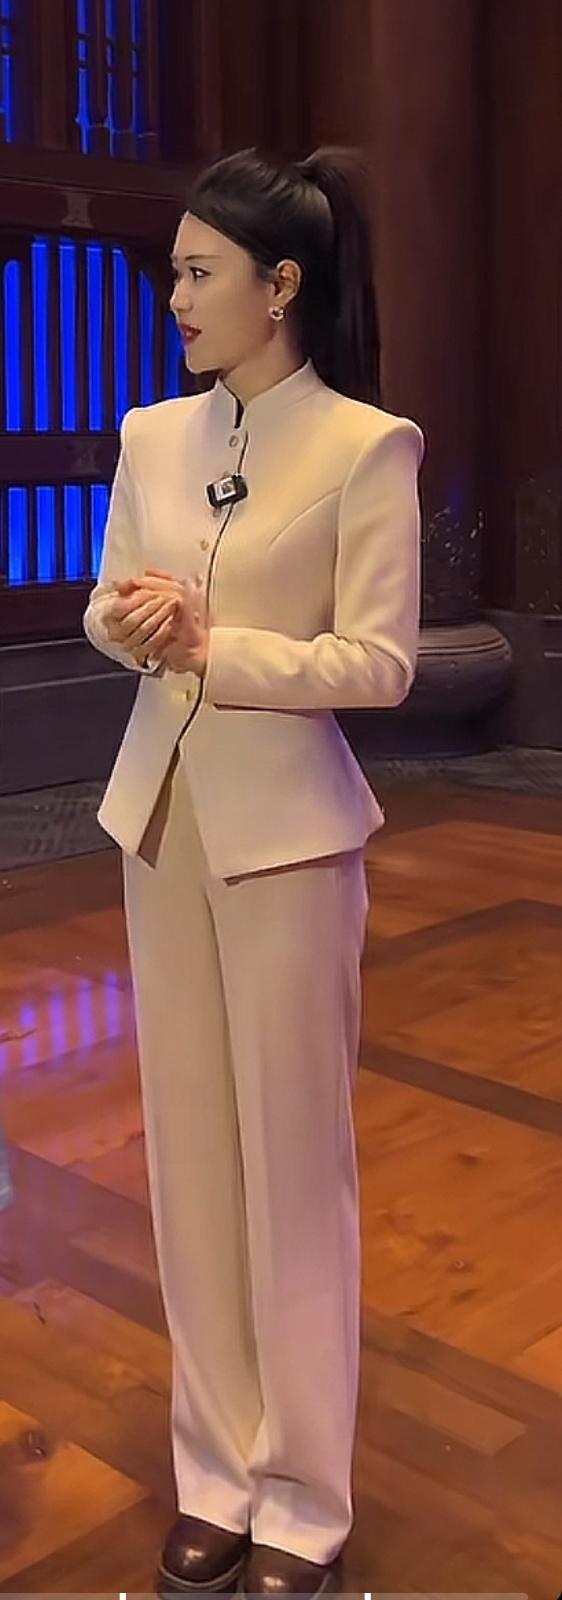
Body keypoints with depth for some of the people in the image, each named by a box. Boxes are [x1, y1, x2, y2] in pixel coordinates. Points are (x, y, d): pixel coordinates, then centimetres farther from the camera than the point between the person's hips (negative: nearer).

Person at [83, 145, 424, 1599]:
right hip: (158, 813, 6)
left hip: (287, 827, -5)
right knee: (188, 1149, 10)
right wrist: (130, 626, -9)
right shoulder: (154, 435, 9)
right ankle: (216, 1471, 27)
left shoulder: (366, 445, -8)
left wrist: (210, 649, -18)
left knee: (293, 1160, 4)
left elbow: (379, 662, -10)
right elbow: (108, 608, 13)